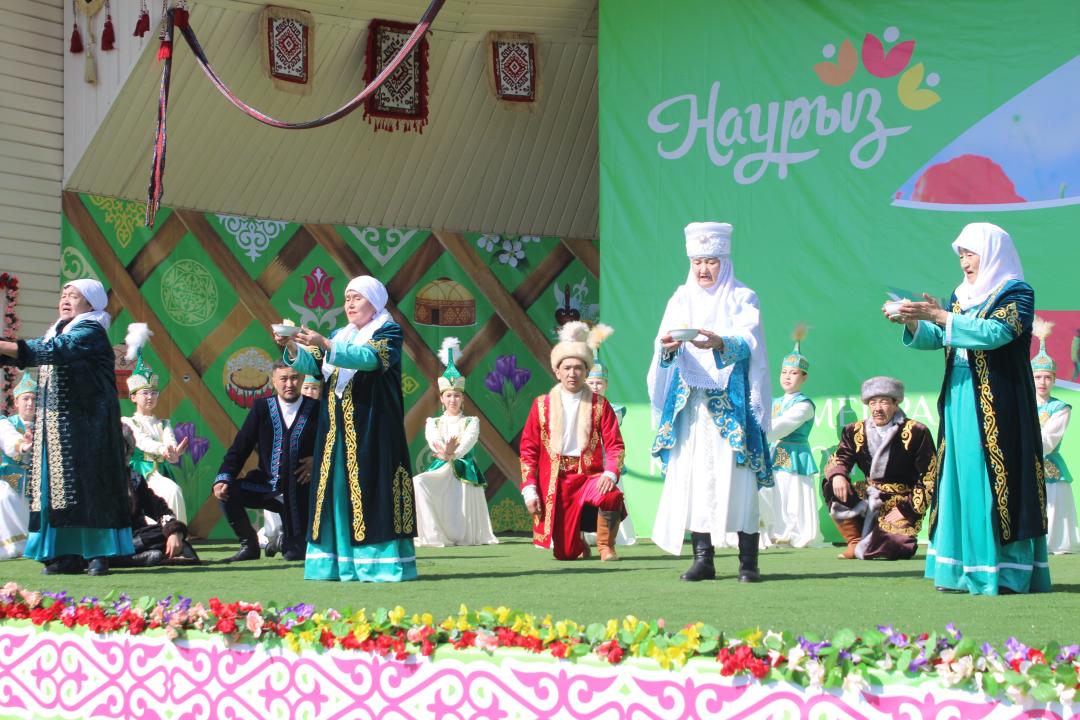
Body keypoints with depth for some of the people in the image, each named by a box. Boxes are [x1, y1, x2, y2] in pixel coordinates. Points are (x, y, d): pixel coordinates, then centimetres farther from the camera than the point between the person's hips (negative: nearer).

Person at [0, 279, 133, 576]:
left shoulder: (90, 331, -9)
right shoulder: (58, 331, 19)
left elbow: (52, 351, -22)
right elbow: (29, 355, 16)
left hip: (86, 424, -8)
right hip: (55, 423, 8)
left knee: (87, 484, -9)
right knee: (56, 485, 2)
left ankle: (98, 552, -6)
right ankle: (70, 554, 4)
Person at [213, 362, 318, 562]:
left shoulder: (316, 410, -4)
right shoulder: (261, 408, 0)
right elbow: (240, 447, -2)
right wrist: (223, 479, -14)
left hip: (300, 490, -2)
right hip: (267, 484, 2)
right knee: (227, 491, -18)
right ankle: (249, 545, -1)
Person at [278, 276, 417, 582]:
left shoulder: (389, 332, 0)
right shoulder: (340, 335, 18)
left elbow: (369, 358, -20)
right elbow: (311, 364, 7)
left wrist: (325, 344, -29)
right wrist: (292, 346, -13)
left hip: (372, 429, -6)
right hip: (337, 430, 6)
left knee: (370, 489, -10)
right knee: (337, 490, 1)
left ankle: (381, 562, -9)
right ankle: (339, 561, 2)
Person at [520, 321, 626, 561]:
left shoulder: (599, 405, 5)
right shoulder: (542, 405, 6)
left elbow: (614, 445, -1)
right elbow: (528, 449, 6)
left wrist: (610, 474, -20)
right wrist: (529, 490, -3)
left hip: (589, 475, 0)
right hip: (555, 481, 1)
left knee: (612, 497, -35)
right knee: (564, 553, -6)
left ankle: (606, 545, -6)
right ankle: (577, 543, 34)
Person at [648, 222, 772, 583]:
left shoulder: (742, 298, 5)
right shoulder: (680, 300, 15)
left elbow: (748, 342, -11)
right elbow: (664, 344, 2)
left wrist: (720, 343, -33)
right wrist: (667, 347, -23)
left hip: (731, 401, -3)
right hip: (689, 401, 3)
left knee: (736, 476, -9)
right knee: (692, 476, -3)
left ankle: (748, 561, -6)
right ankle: (702, 558, 1)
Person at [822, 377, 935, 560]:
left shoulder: (916, 433, -8)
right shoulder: (856, 432, 5)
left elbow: (929, 479, -9)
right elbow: (838, 459, 1)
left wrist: (906, 509, -16)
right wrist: (837, 475, -24)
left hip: (903, 502, -4)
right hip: (869, 498, 4)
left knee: (884, 549, -27)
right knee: (831, 486, -18)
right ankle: (856, 541, -8)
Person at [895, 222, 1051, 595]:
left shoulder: (1017, 293, -4)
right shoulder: (961, 296, 16)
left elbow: (995, 333, -20)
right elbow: (935, 338, 10)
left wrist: (939, 315, -24)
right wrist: (912, 321, -10)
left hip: (997, 406, -7)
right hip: (958, 401, 7)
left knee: (995, 480, -8)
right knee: (960, 480, 3)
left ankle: (1007, 571, -5)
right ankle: (962, 568, 4)